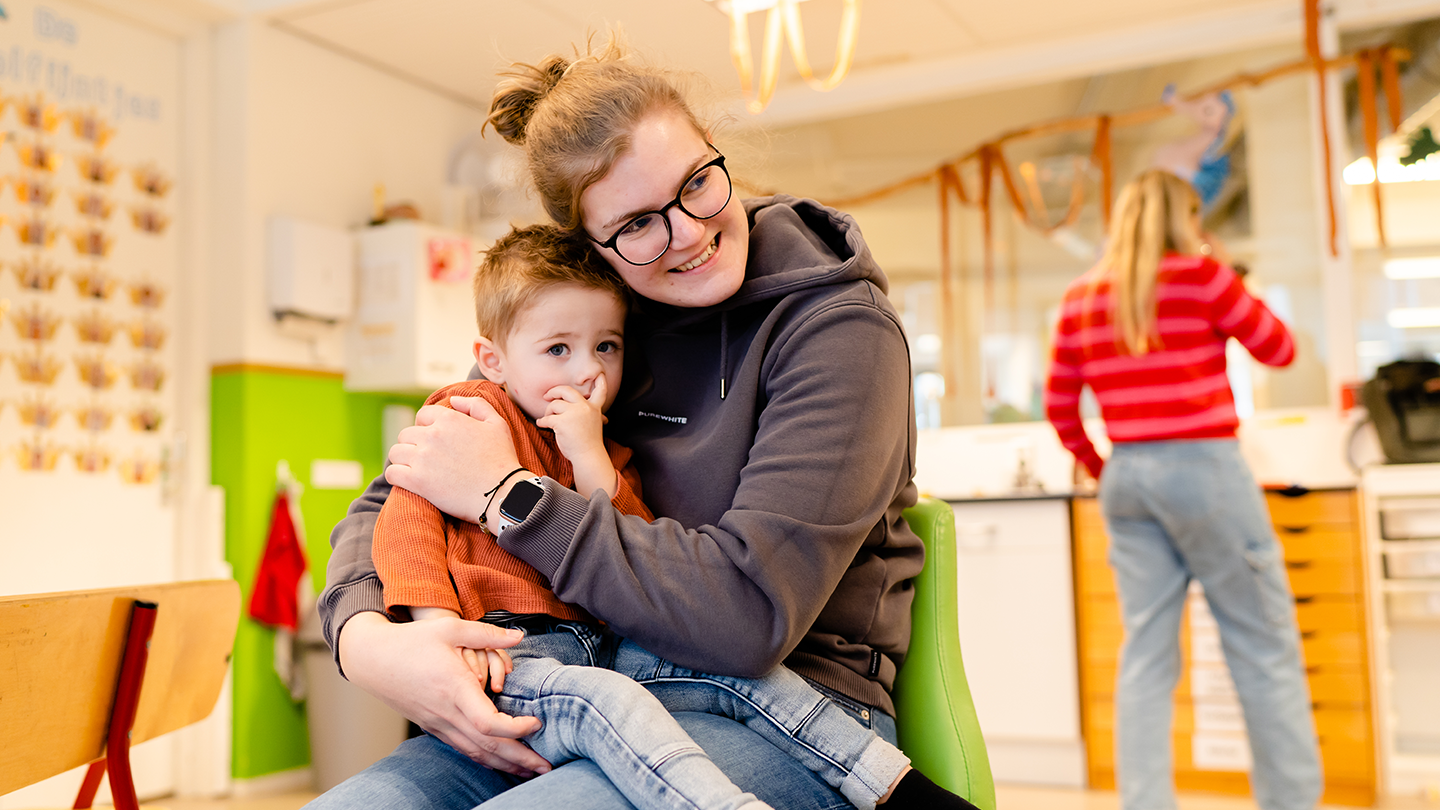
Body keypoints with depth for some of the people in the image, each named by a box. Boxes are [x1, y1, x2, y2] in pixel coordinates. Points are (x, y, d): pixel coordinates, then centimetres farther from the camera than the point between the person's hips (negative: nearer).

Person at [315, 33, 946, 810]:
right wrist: (364, 637, -18)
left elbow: (750, 612, -22)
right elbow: (391, 505, 6)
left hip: (784, 715, -4)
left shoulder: (839, 330, -12)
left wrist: (506, 493, -17)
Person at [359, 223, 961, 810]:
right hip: (507, 660, -6)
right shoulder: (468, 412, 4)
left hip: (597, 648, 6)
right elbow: (407, 517, -5)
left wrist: (592, 460, -9)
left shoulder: (605, 450, 18)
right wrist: (439, 623, -20)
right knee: (596, 698, -36)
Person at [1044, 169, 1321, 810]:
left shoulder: (1080, 299, 8)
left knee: (1145, 655, 7)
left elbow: (1059, 409, 12)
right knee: (1265, 650, 5)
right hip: (1205, 468, -5)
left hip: (1127, 475, 5)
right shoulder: (1201, 276, -6)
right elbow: (1280, 350, 6)